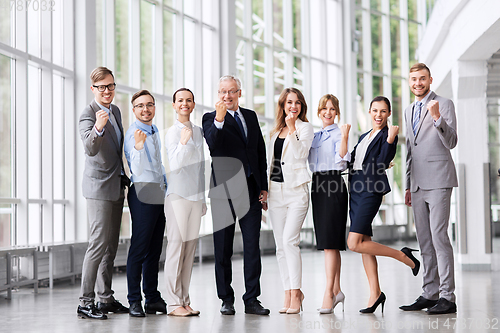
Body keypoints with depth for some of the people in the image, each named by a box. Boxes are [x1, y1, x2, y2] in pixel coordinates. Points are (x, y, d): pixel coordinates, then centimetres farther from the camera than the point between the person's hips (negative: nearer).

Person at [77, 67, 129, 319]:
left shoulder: (115, 111, 12)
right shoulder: (88, 115, -14)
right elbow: (90, 149, -31)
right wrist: (98, 128, -49)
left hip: (116, 186, 9)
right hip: (99, 187, -8)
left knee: (111, 245, 12)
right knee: (99, 244, -11)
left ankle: (106, 299, 19)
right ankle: (85, 303, -7)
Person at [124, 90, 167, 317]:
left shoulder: (155, 131, 16)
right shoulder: (133, 133, -10)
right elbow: (136, 170, -22)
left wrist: (166, 183, 25)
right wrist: (138, 146, -37)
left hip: (160, 193, 8)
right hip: (142, 193, -8)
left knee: (154, 249, 11)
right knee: (139, 248, -6)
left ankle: (152, 298, 17)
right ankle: (134, 301, -1)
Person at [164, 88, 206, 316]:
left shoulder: (198, 131, 15)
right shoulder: (172, 133, -5)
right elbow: (175, 165, -14)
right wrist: (183, 143, -27)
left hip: (195, 195, 6)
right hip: (178, 196, -6)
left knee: (190, 249, 7)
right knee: (176, 248, -5)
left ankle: (184, 300, 11)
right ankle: (173, 303, -1)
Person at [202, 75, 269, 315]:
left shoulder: (251, 116, 15)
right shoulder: (211, 118, 0)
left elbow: (261, 153, 16)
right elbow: (213, 145, -20)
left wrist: (263, 187, 11)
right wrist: (219, 119, -35)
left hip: (250, 190, 4)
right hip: (224, 190, -3)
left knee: (252, 246, 2)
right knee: (223, 249, 4)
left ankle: (252, 299, 7)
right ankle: (226, 300, 13)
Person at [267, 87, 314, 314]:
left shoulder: (305, 127, 1)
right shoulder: (276, 130, 17)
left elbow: (300, 154, -14)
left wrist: (292, 128, -15)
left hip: (296, 189, -6)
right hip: (276, 189, 6)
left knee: (289, 240, -16)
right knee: (280, 245, 4)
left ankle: (296, 293, -12)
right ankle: (288, 293, 9)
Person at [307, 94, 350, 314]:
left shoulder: (338, 133, -2)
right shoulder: (314, 136, 19)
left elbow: (342, 158, -14)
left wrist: (344, 137, -28)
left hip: (334, 186, -7)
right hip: (317, 185, 7)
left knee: (330, 241, -11)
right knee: (327, 242, 9)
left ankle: (329, 293, -11)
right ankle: (337, 290, 16)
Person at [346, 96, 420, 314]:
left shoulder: (388, 135, -4)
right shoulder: (364, 136, 20)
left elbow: (382, 163, -16)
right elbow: (351, 160, 19)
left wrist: (390, 140, -26)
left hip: (371, 190, -8)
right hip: (356, 190, 8)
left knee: (354, 243, -15)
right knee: (364, 242, 6)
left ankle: (404, 256, -1)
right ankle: (375, 293, 10)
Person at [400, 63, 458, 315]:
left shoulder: (444, 105, -3)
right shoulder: (409, 111, 19)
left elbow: (451, 142, -12)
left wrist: (437, 117, -26)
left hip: (438, 181, -7)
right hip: (418, 185, 7)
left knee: (439, 237, -12)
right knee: (425, 241, 8)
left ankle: (447, 297, -10)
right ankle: (430, 294, 13)